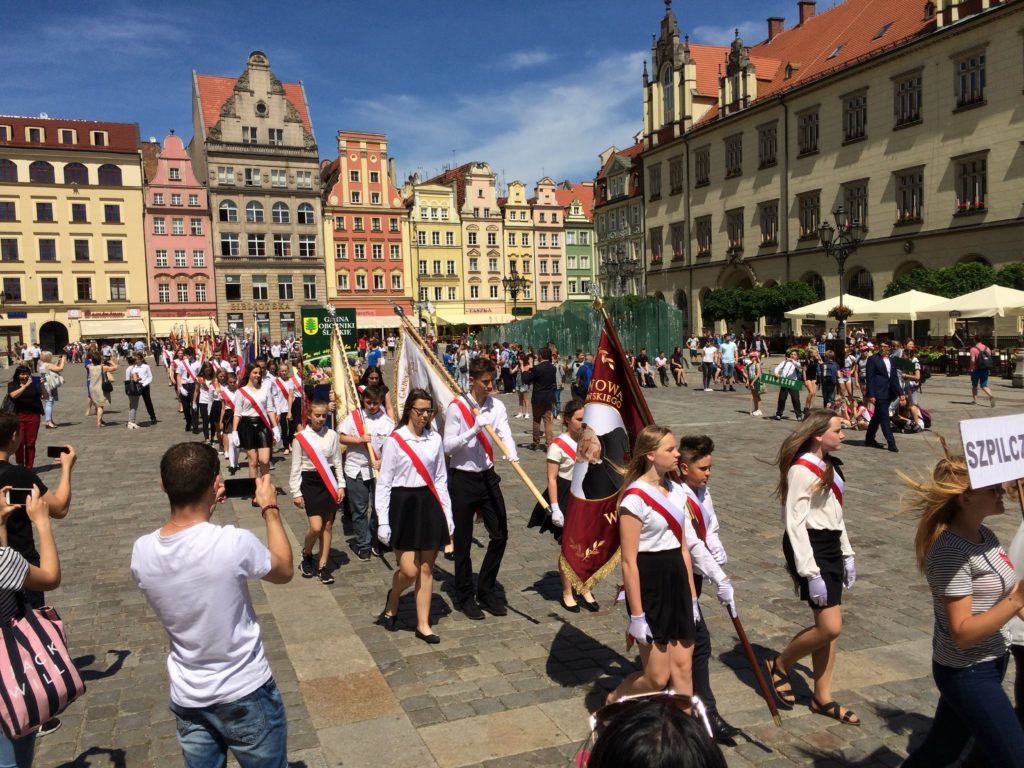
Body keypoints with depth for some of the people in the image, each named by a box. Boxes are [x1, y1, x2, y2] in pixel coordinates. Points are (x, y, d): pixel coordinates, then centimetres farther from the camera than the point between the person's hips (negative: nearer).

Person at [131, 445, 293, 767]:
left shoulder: (142, 552, -14)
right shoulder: (234, 542, -27)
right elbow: (284, 571, -6)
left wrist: (202, 509, 9)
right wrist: (271, 509, 3)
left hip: (187, 699, 4)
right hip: (245, 695, -4)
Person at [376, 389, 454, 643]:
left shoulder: (435, 439, 4)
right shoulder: (395, 441, -8)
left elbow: (440, 479, 10)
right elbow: (383, 483, -6)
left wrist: (447, 514, 7)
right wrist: (383, 521, -9)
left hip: (429, 504, 4)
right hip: (403, 505, -4)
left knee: (426, 569, 9)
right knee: (409, 571, -5)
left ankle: (423, 624, 21)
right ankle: (393, 598, 29)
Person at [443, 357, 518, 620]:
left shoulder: (497, 406, 1)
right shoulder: (457, 407, -11)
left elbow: (505, 434, -14)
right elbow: (448, 445, -16)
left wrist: (512, 455, -34)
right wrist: (475, 428, -26)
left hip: (488, 477, 4)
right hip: (463, 479, -4)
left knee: (500, 535, 7)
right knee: (463, 541, 6)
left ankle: (486, 591, 24)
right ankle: (465, 596, 21)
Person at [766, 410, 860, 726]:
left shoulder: (831, 465, 11)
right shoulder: (801, 470, -17)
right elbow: (795, 523, -19)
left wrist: (847, 554, 18)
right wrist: (811, 572, -21)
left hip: (831, 546, 9)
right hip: (809, 548, -9)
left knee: (828, 627, 10)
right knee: (830, 626, -11)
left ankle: (823, 698, 22)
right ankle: (780, 665, 13)